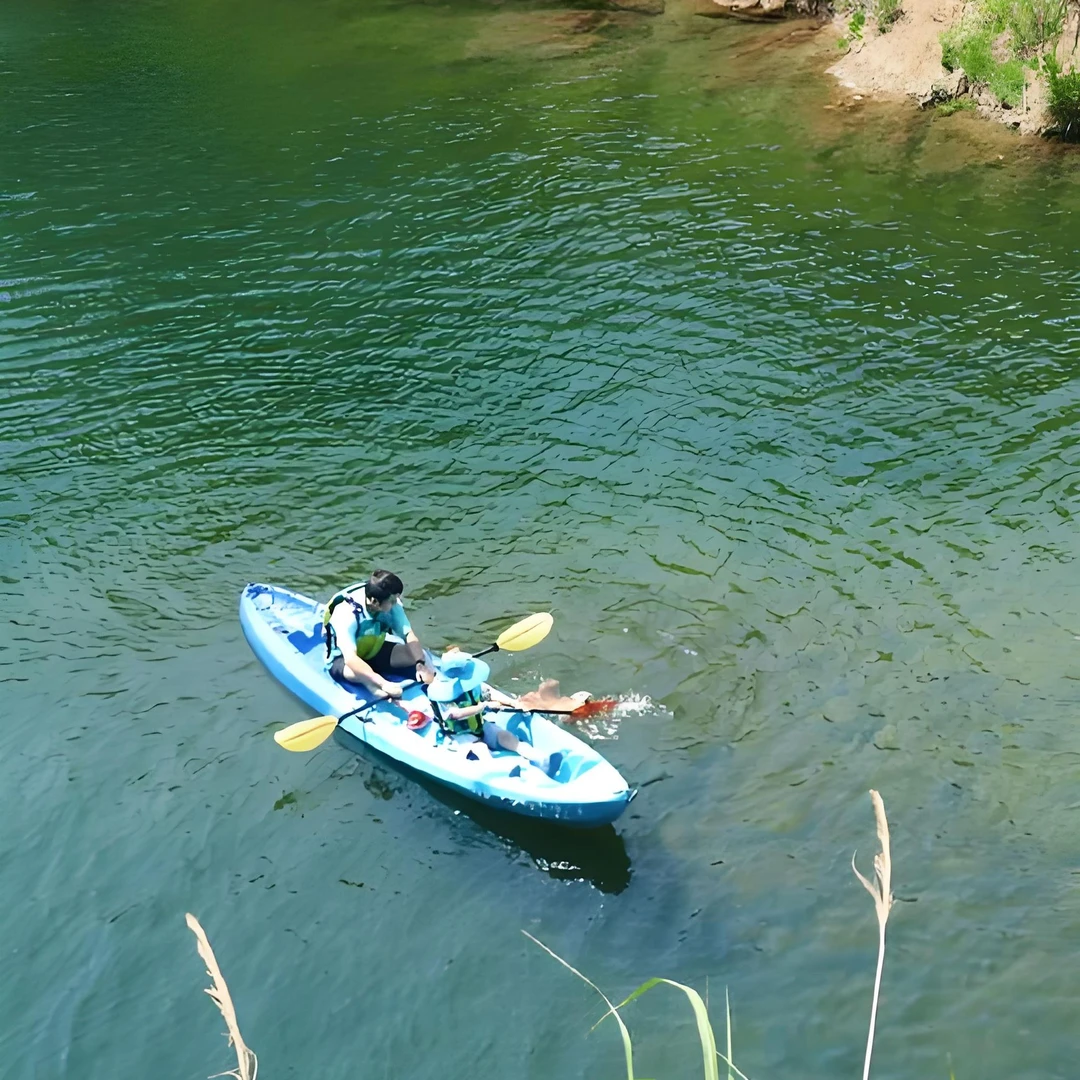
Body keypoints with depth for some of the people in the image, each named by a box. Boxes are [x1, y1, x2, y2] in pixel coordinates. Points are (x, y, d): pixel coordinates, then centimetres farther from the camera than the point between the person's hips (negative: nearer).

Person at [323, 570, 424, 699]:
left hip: (374, 651, 7)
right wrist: (383, 683, -56)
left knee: (416, 655, -18)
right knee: (358, 673, -42)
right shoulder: (347, 612, -35)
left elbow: (409, 635, -18)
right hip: (342, 659, -6)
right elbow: (350, 659, -44)